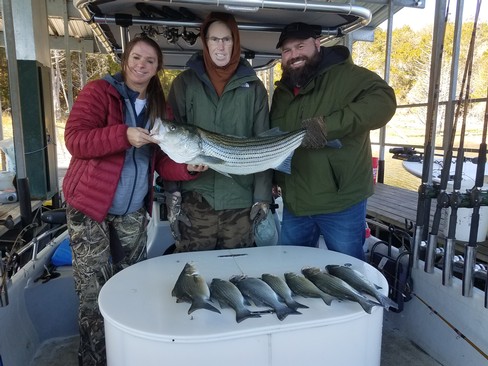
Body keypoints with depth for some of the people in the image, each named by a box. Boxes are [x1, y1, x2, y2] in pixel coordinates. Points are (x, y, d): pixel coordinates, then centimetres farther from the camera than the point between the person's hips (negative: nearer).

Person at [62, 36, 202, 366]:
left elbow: (163, 161, 4)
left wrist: (188, 167, -16)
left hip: (133, 211, 5)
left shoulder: (159, 106, 8)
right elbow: (74, 138, -18)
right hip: (90, 205, -4)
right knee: (95, 291, -1)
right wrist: (123, 135, -30)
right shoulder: (98, 91, -6)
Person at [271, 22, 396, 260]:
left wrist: (329, 125, -36)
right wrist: (273, 182, 10)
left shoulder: (346, 74, -11)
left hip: (341, 201, -6)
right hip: (295, 203, 6)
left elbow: (383, 100, -27)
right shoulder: (282, 91, 11)